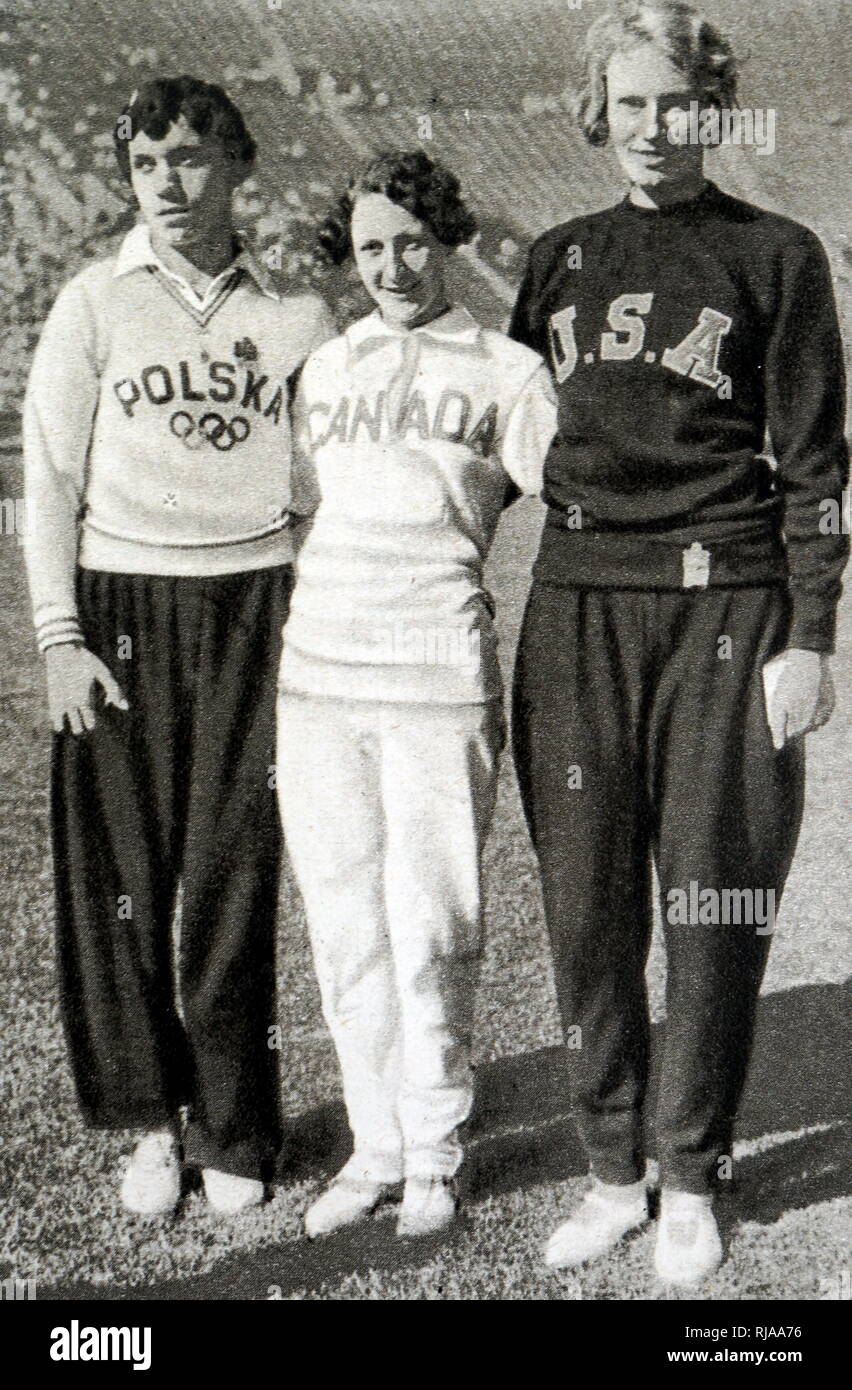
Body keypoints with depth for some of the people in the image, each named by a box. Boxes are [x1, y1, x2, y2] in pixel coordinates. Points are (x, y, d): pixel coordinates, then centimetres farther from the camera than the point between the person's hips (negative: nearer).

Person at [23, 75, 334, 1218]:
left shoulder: (293, 312, 6)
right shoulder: (93, 303, 4)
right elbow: (50, 479, 4)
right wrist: (59, 637, -3)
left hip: (253, 607, 0)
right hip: (120, 608, 0)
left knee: (234, 882, 1)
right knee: (121, 877, 2)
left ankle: (230, 1129, 18)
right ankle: (150, 1117, 21)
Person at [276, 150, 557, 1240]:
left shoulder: (505, 372, 5)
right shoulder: (323, 369, 16)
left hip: (438, 680, -4)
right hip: (315, 671, 4)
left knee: (431, 931, 1)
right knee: (345, 929, 8)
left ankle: (435, 1151, 20)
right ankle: (375, 1145, 24)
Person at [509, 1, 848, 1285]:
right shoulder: (561, 262, 16)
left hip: (725, 605, -3)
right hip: (577, 602, 3)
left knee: (715, 905, 0)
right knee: (587, 902, 4)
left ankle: (692, 1178, 17)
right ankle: (612, 1168, 19)